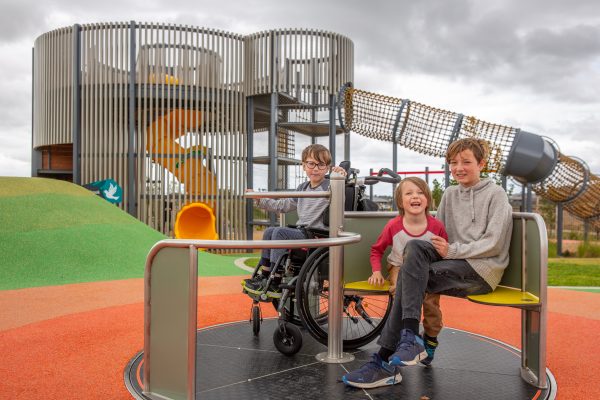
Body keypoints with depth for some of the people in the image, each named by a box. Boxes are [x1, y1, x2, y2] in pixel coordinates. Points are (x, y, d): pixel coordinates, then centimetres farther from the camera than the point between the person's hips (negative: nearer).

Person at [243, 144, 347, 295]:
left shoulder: (329, 187, -6)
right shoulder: (303, 188, 17)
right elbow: (283, 205, 26)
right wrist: (260, 200, 25)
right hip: (301, 231, 8)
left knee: (280, 232, -22)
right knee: (269, 231, 5)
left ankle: (275, 283, -18)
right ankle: (263, 275, 6)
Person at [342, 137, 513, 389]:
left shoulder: (495, 194, 3)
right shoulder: (449, 195, 19)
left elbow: (493, 244, -8)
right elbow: (437, 236, 16)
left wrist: (453, 250, -15)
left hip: (483, 270, -5)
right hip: (454, 265, 5)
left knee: (411, 274, -26)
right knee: (414, 247, -26)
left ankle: (387, 359, -26)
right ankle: (409, 339, -29)